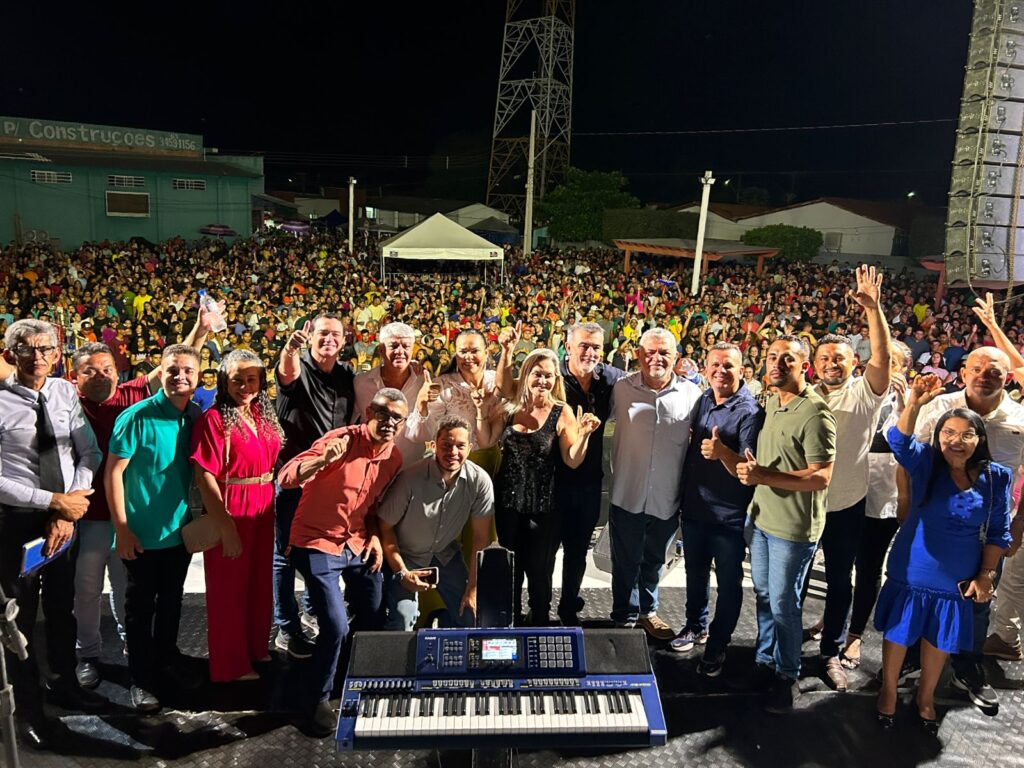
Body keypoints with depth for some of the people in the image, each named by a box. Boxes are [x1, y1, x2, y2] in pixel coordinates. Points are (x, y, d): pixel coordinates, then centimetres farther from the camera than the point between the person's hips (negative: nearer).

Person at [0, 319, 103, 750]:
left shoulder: (66, 393, -2)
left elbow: (90, 454, -3)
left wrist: (69, 511, -12)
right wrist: (54, 501, -17)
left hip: (66, 517, 4)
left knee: (62, 608, 20)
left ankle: (65, 683, 42)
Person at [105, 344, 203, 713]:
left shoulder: (197, 417, -2)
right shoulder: (137, 417, -18)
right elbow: (112, 472, -15)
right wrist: (121, 528, -15)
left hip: (180, 530, 5)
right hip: (142, 532, -5)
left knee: (171, 601, 20)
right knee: (140, 606, 11)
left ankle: (166, 657, 40)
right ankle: (140, 678, 26)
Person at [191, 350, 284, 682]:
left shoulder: (262, 414, 5)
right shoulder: (214, 419, -14)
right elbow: (205, 477, -18)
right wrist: (226, 528, -20)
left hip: (263, 510, 7)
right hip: (229, 511, -6)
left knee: (260, 582, 18)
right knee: (229, 587, 8)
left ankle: (256, 648, 38)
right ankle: (231, 664, 26)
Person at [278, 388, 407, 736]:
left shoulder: (394, 458, -1)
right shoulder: (341, 439, -21)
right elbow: (285, 478, -29)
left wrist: (374, 535, -2)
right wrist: (323, 461, -46)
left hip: (357, 546, 6)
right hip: (317, 544, -6)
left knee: (371, 622, 15)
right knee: (336, 627, -12)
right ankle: (317, 699, 15)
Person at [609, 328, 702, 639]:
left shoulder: (691, 394, -6)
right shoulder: (622, 388, -7)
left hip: (667, 498, 1)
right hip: (628, 494, -1)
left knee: (654, 561, 21)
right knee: (625, 562, 13)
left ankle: (648, 611, 42)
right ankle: (625, 615, 33)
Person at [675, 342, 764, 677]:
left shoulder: (750, 411, -15)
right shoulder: (702, 401, 5)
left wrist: (723, 452, -39)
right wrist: (682, 498, 9)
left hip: (729, 515, -6)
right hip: (695, 508, 6)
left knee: (728, 583, 9)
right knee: (695, 573, 21)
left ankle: (718, 644, 25)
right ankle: (696, 626, 40)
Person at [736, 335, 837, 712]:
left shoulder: (815, 414, -20)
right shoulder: (771, 402, 6)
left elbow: (821, 478, -24)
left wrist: (764, 475, -28)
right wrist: (748, 466, 2)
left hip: (793, 526, -7)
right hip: (762, 516, 8)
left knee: (783, 604, 5)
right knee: (763, 595, 19)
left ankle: (788, 676, 24)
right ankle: (764, 660, 36)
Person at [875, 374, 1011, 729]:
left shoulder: (996, 478, -6)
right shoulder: (925, 463, -11)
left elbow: (998, 533, 2)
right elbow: (899, 441, -32)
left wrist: (986, 574, -3)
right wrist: (915, 404, -48)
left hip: (956, 579, 2)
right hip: (912, 571, -2)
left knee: (939, 642, 19)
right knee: (897, 635, 13)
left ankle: (926, 696, 43)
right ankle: (888, 691, 36)